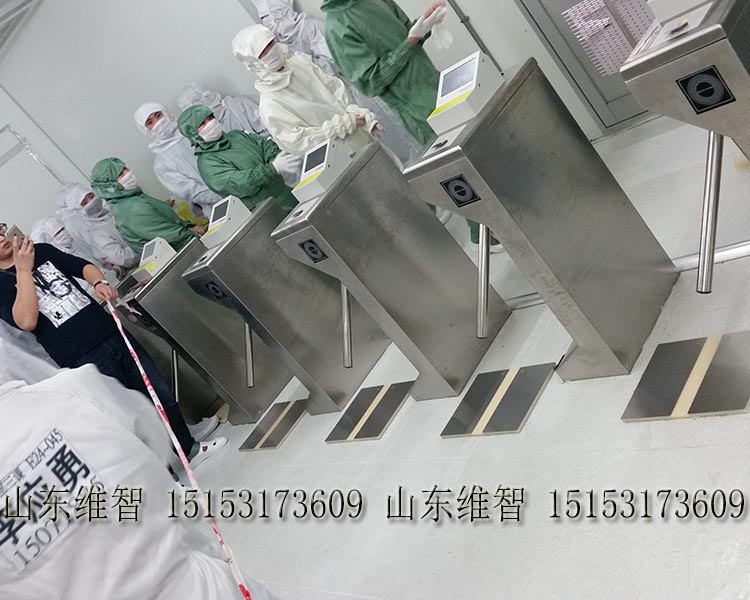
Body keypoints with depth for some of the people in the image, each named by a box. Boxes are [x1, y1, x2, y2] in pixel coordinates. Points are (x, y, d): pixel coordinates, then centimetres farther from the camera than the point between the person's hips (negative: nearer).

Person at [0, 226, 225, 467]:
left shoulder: (41, 251, 14)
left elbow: (83, 266, 13)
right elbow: (26, 320, -18)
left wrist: (99, 283, -9)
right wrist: (23, 270, -15)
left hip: (112, 335, 6)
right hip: (83, 360, -6)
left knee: (161, 393, 11)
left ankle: (189, 448, 30)